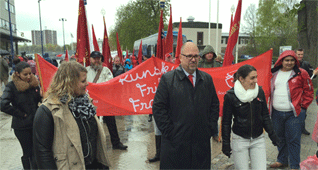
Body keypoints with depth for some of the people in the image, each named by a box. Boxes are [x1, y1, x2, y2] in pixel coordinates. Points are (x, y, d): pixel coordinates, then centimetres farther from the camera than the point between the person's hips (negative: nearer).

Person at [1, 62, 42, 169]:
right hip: (22, 127, -3)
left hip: (36, 124, 4)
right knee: (28, 153, 10)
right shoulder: (12, 86, -12)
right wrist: (22, 115, -17)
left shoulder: (34, 83, 1)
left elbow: (40, 98, 13)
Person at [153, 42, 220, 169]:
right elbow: (158, 107, -7)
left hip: (202, 141, 4)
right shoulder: (167, 79, -4)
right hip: (175, 143, -3)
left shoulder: (207, 79, 9)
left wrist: (211, 128, 4)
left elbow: (214, 105, 14)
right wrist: (169, 132, -11)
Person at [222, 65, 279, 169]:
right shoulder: (230, 96, -12)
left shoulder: (260, 91, -1)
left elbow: (265, 115, 11)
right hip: (240, 140, -3)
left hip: (258, 140, 3)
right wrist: (226, 143, -4)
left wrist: (272, 134, 9)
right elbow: (226, 122, -5)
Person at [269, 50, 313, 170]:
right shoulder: (274, 73, 8)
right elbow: (270, 90, 17)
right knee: (280, 138, 16)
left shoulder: (301, 73, -2)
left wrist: (302, 106, -5)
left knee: (293, 140, 0)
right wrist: (271, 105, 8)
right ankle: (282, 160, 34)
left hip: (293, 113, -4)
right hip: (276, 113, 4)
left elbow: (309, 92, 2)